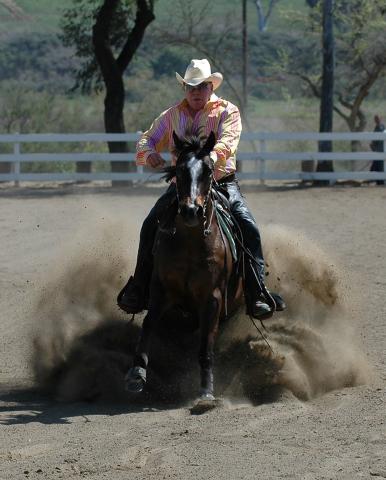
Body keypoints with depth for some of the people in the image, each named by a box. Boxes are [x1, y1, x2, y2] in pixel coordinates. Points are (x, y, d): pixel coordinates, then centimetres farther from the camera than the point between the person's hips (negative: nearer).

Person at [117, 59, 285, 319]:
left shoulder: (228, 111, 0)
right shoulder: (171, 116, 11)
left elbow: (228, 141, -18)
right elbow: (147, 139, 9)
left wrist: (212, 157, -40)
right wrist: (149, 154, -18)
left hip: (222, 182, -3)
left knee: (248, 228, -23)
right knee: (150, 226, -13)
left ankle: (257, 295, -19)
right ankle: (138, 290, 1)